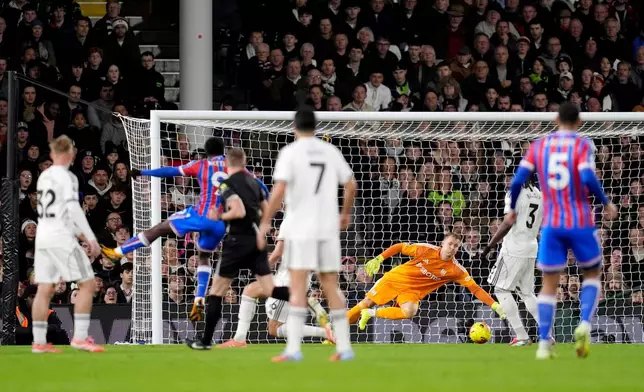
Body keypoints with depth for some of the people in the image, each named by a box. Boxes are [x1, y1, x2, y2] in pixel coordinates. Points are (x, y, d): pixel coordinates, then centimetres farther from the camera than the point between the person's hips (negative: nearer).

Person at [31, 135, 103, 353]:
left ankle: (39, 341, 4)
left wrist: (79, 232, 29)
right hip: (61, 238, -8)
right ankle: (80, 337, -8)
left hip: (43, 237, 8)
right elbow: (74, 210, -18)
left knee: (45, 290, 7)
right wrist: (91, 238, -16)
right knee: (87, 284, -2)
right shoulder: (67, 177, -9)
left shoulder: (44, 176, 14)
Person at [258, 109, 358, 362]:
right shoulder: (331, 151, 9)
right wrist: (345, 213, 30)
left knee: (298, 286, -9)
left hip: (300, 229, -4)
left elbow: (279, 190, -14)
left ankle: (293, 349, -18)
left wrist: (265, 222, -8)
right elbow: (350, 184, 14)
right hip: (329, 228, 4)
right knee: (330, 286, 12)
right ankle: (344, 347, 12)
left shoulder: (290, 152, -5)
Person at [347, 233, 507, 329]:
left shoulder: (456, 270, -15)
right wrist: (378, 259, -13)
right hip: (395, 278, 0)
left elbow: (475, 289, -17)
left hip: (412, 291, 0)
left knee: (409, 312, -31)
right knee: (367, 303, 1)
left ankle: (371, 313, -12)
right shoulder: (427, 250, -17)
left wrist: (494, 305, -27)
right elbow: (399, 247, -7)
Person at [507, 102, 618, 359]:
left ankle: (544, 343, -3)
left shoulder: (538, 146, 6)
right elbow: (588, 179, -18)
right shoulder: (583, 145, -4)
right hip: (581, 223, -2)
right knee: (592, 274, 18)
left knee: (549, 284, 8)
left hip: (551, 225, 2)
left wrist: (512, 209, 16)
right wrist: (606, 204, -2)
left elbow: (518, 180, 0)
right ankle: (585, 324, -6)